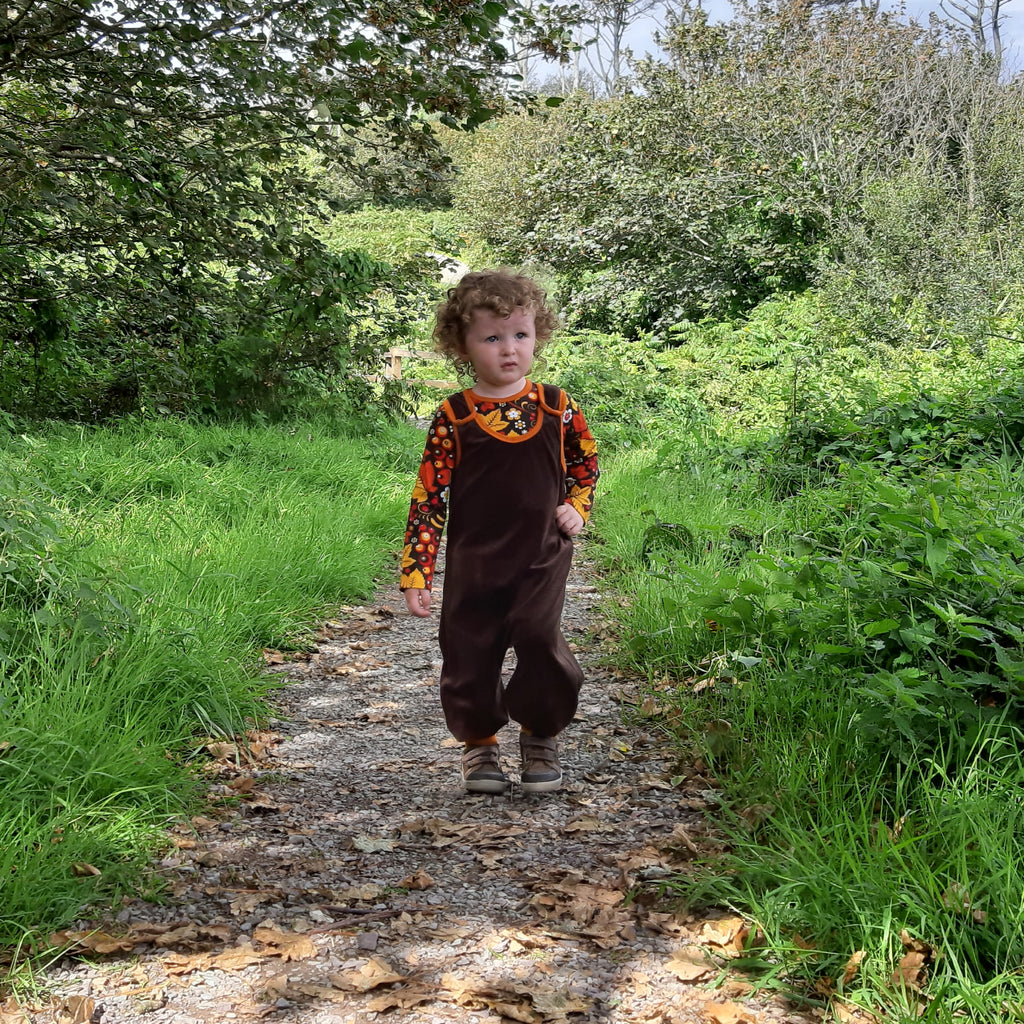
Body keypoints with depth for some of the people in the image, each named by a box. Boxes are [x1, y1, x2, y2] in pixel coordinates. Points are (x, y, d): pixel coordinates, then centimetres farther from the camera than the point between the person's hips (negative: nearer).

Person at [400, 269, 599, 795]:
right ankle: (478, 742, 29)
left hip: (542, 558, 0)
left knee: (539, 639, -14)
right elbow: (429, 496, -3)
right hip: (472, 561, 0)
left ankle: (541, 736, 13)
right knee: (468, 652, 3)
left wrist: (576, 506, 1)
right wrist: (416, 572, -7)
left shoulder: (556, 406, 2)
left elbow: (585, 462, 20)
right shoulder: (453, 417, -4)